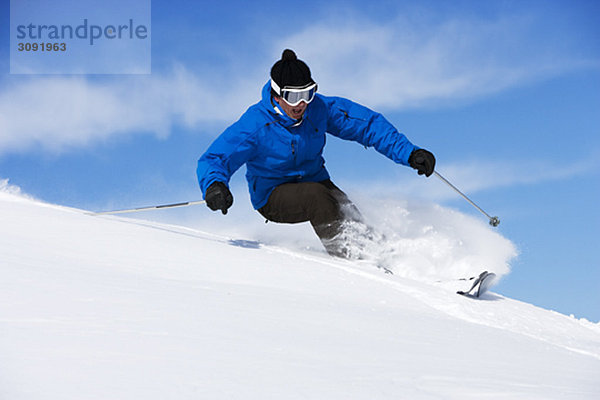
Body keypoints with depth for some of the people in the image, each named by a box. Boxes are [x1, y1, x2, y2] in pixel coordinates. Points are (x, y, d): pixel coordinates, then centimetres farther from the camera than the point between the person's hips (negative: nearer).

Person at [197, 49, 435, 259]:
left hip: (315, 181, 4)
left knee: (350, 219, -24)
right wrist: (214, 185, -51)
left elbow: (369, 124, -6)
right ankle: (344, 256, -32)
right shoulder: (255, 124, -23)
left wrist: (409, 153, -15)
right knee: (316, 195, -34)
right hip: (272, 196, -4)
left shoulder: (319, 109, -13)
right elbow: (213, 160, -27)